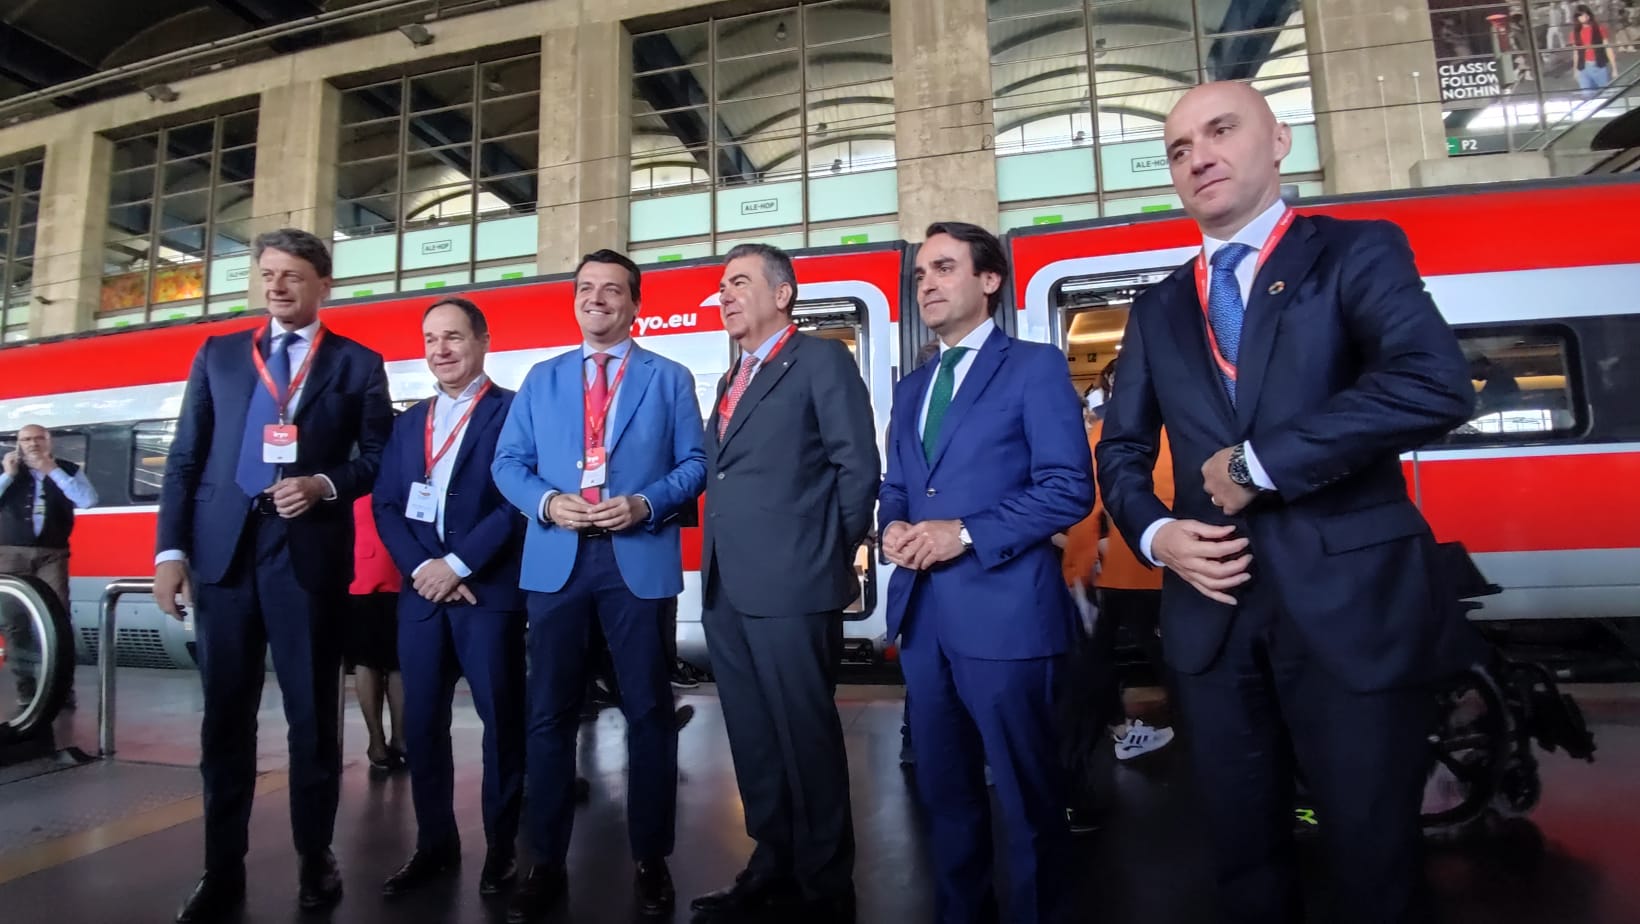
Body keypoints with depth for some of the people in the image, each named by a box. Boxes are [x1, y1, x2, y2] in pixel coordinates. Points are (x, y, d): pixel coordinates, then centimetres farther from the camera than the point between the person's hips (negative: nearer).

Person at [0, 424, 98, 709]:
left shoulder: (69, 470, 5)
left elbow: (88, 500, -10)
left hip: (52, 554, -2)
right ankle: (25, 683, 13)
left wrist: (53, 470, -12)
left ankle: (63, 686, -7)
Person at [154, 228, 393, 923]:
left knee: (313, 710, 4)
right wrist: (171, 549, 1)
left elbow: (378, 457, 5)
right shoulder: (217, 355, 15)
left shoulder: (358, 364, 7)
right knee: (224, 711, 8)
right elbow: (185, 458, 10)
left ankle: (315, 856, 19)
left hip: (310, 549, -2)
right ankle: (223, 867, 21)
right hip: (223, 548, 3)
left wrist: (324, 485, -13)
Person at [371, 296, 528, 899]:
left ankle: (501, 848, 20)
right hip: (421, 590, 6)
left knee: (500, 719, 4)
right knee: (422, 721, 10)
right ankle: (435, 845, 27)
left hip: (489, 590, -5)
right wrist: (420, 568, -6)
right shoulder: (409, 421, 17)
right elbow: (386, 505, 10)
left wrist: (457, 565, -13)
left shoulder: (513, 410, -3)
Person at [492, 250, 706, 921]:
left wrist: (646, 503, -16)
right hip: (555, 559, 3)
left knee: (648, 711, 6)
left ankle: (651, 860, 23)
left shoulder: (670, 378, 7)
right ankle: (547, 862, 24)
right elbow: (507, 462, 9)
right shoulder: (541, 379, 14)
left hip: (640, 558, -2)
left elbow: (695, 462, 1)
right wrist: (547, 502, -10)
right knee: (549, 713, 9)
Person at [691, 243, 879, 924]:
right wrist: (717, 561, 8)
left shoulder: (822, 360, -2)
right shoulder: (731, 380, 21)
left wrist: (831, 555, -4)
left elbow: (858, 466, -8)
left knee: (806, 738, 4)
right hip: (726, 588, 8)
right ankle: (774, 865, 33)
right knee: (753, 740, 16)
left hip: (791, 584, -8)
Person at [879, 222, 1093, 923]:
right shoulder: (911, 387, 17)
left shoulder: (1036, 366, -3)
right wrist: (893, 527, -4)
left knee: (1027, 795, 8)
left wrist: (967, 534, -18)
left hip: (1004, 610, -6)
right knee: (944, 789, 19)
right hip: (922, 610, 7)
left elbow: (1069, 488, -12)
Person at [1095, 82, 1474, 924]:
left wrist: (1258, 464, -15)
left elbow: (1437, 384, -18)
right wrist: (1154, 533, -5)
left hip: (1351, 602, -4)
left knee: (1371, 856, 10)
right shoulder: (1158, 310, 13)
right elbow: (1121, 448, 13)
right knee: (1243, 854, 17)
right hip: (1212, 611, 4)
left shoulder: (1357, 252, 0)